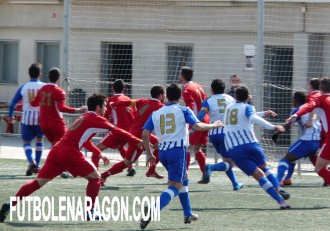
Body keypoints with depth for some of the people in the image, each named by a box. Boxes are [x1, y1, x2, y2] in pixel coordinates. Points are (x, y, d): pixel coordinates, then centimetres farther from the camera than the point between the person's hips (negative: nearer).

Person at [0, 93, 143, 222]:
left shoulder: (84, 118, 29)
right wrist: (138, 141, -1)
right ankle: (90, 211, 5)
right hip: (70, 153, -8)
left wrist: (99, 154, 44)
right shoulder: (96, 119, 3)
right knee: (95, 177, 8)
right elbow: (116, 131, -3)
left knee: (39, 182, 3)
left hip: (56, 151, 8)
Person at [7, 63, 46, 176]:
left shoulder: (23, 87, 1)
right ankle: (36, 166, 20)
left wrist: (10, 116, 16)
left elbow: (13, 103, 2)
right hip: (41, 118, 0)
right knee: (40, 139, 24)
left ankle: (31, 161, -19)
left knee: (26, 142, 10)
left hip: (27, 118, 0)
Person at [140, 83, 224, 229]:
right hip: (178, 150, -6)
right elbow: (197, 126, -11)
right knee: (175, 187, -9)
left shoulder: (155, 114, 12)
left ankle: (188, 214, 32)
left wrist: (149, 154, 12)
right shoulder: (183, 110, 1)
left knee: (183, 179, 29)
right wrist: (214, 125, 6)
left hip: (162, 152, 6)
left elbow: (145, 134, 4)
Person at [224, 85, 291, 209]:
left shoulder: (228, 108, 21)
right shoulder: (247, 107, 4)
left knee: (259, 175, -2)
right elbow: (253, 118, -19)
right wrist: (272, 127, -26)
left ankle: (280, 201, -14)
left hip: (233, 150, 2)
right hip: (250, 144, -2)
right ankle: (278, 188, 0)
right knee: (264, 167, 25)